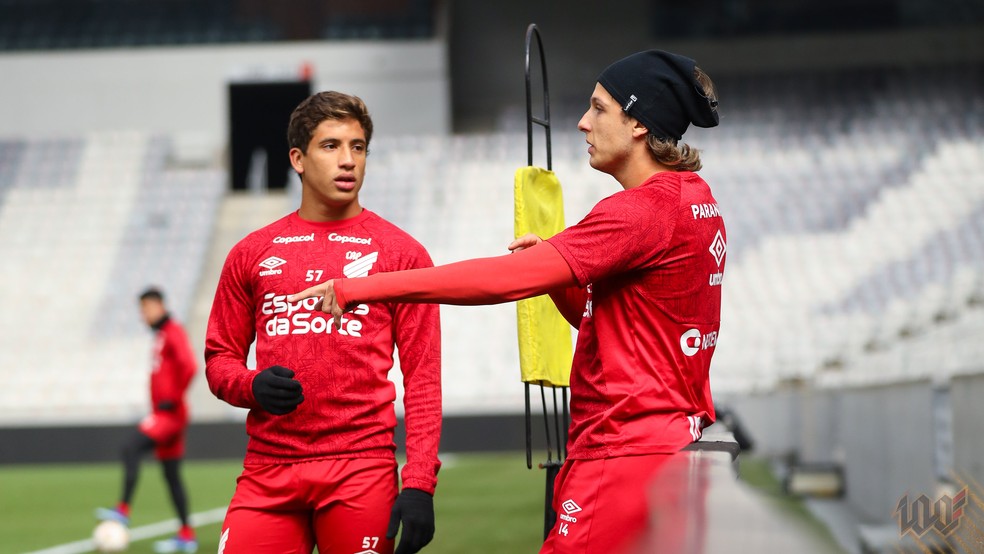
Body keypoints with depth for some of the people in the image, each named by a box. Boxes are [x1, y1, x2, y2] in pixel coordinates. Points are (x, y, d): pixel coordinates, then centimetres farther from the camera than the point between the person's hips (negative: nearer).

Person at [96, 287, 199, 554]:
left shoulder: (174, 332, -10)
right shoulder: (160, 335, 19)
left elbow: (189, 366, -23)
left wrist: (174, 399, -21)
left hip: (170, 412, -10)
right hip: (163, 414, 10)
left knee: (131, 448, -20)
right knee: (171, 473, 9)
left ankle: (123, 510, -23)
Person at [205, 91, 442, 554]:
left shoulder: (400, 252, 5)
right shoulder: (252, 254, 12)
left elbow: (423, 377, 1)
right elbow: (219, 359, 16)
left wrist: (419, 483, -9)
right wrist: (252, 386, -8)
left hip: (361, 470, -2)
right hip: (268, 472, 2)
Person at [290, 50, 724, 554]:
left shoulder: (643, 209, -17)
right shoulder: (694, 199, 14)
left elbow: (504, 278, -23)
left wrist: (361, 287, -21)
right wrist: (554, 264, 2)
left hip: (623, 456, -10)